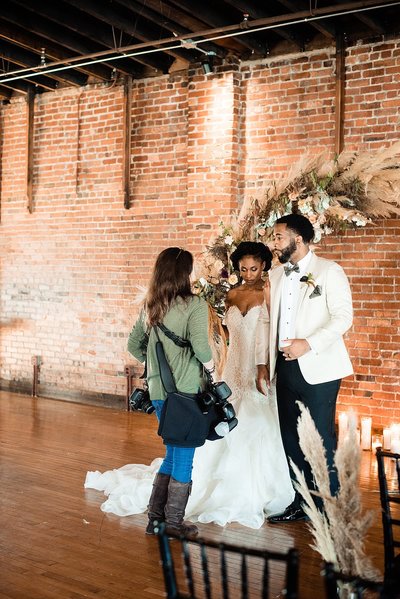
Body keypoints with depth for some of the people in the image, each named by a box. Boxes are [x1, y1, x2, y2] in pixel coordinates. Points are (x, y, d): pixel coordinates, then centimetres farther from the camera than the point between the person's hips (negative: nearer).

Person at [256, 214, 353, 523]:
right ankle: (300, 503, 25)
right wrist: (263, 363, 12)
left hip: (318, 369, -6)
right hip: (286, 367, 6)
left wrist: (309, 344, -22)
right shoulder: (276, 275, 12)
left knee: (321, 439, -1)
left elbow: (344, 317, -12)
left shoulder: (329, 271, -6)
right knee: (291, 439, 11)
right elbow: (267, 320, 16)